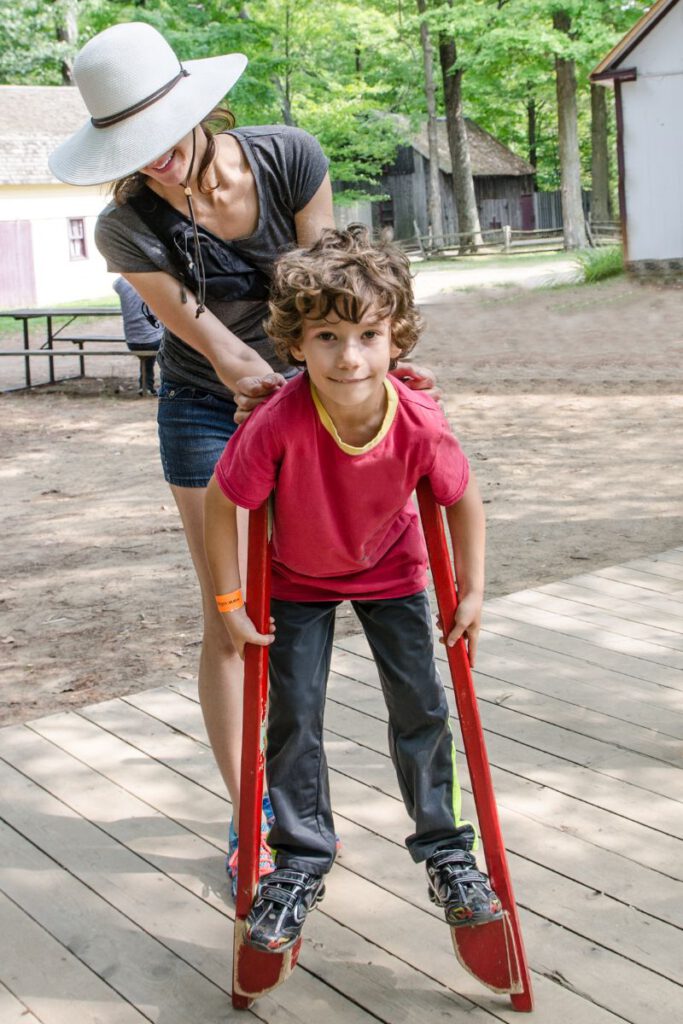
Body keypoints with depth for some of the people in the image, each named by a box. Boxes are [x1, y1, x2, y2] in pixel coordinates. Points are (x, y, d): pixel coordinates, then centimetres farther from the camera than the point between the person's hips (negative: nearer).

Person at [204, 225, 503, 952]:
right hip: (298, 579, -1)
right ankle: (301, 861, 20)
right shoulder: (278, 425, -37)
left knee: (421, 707, 2)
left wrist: (472, 591, -7)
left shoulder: (420, 423, -31)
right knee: (294, 716, 1)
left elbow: (463, 500, -11)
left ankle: (444, 849, 23)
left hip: (389, 571, 1)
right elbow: (220, 502, -21)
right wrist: (230, 601, -16)